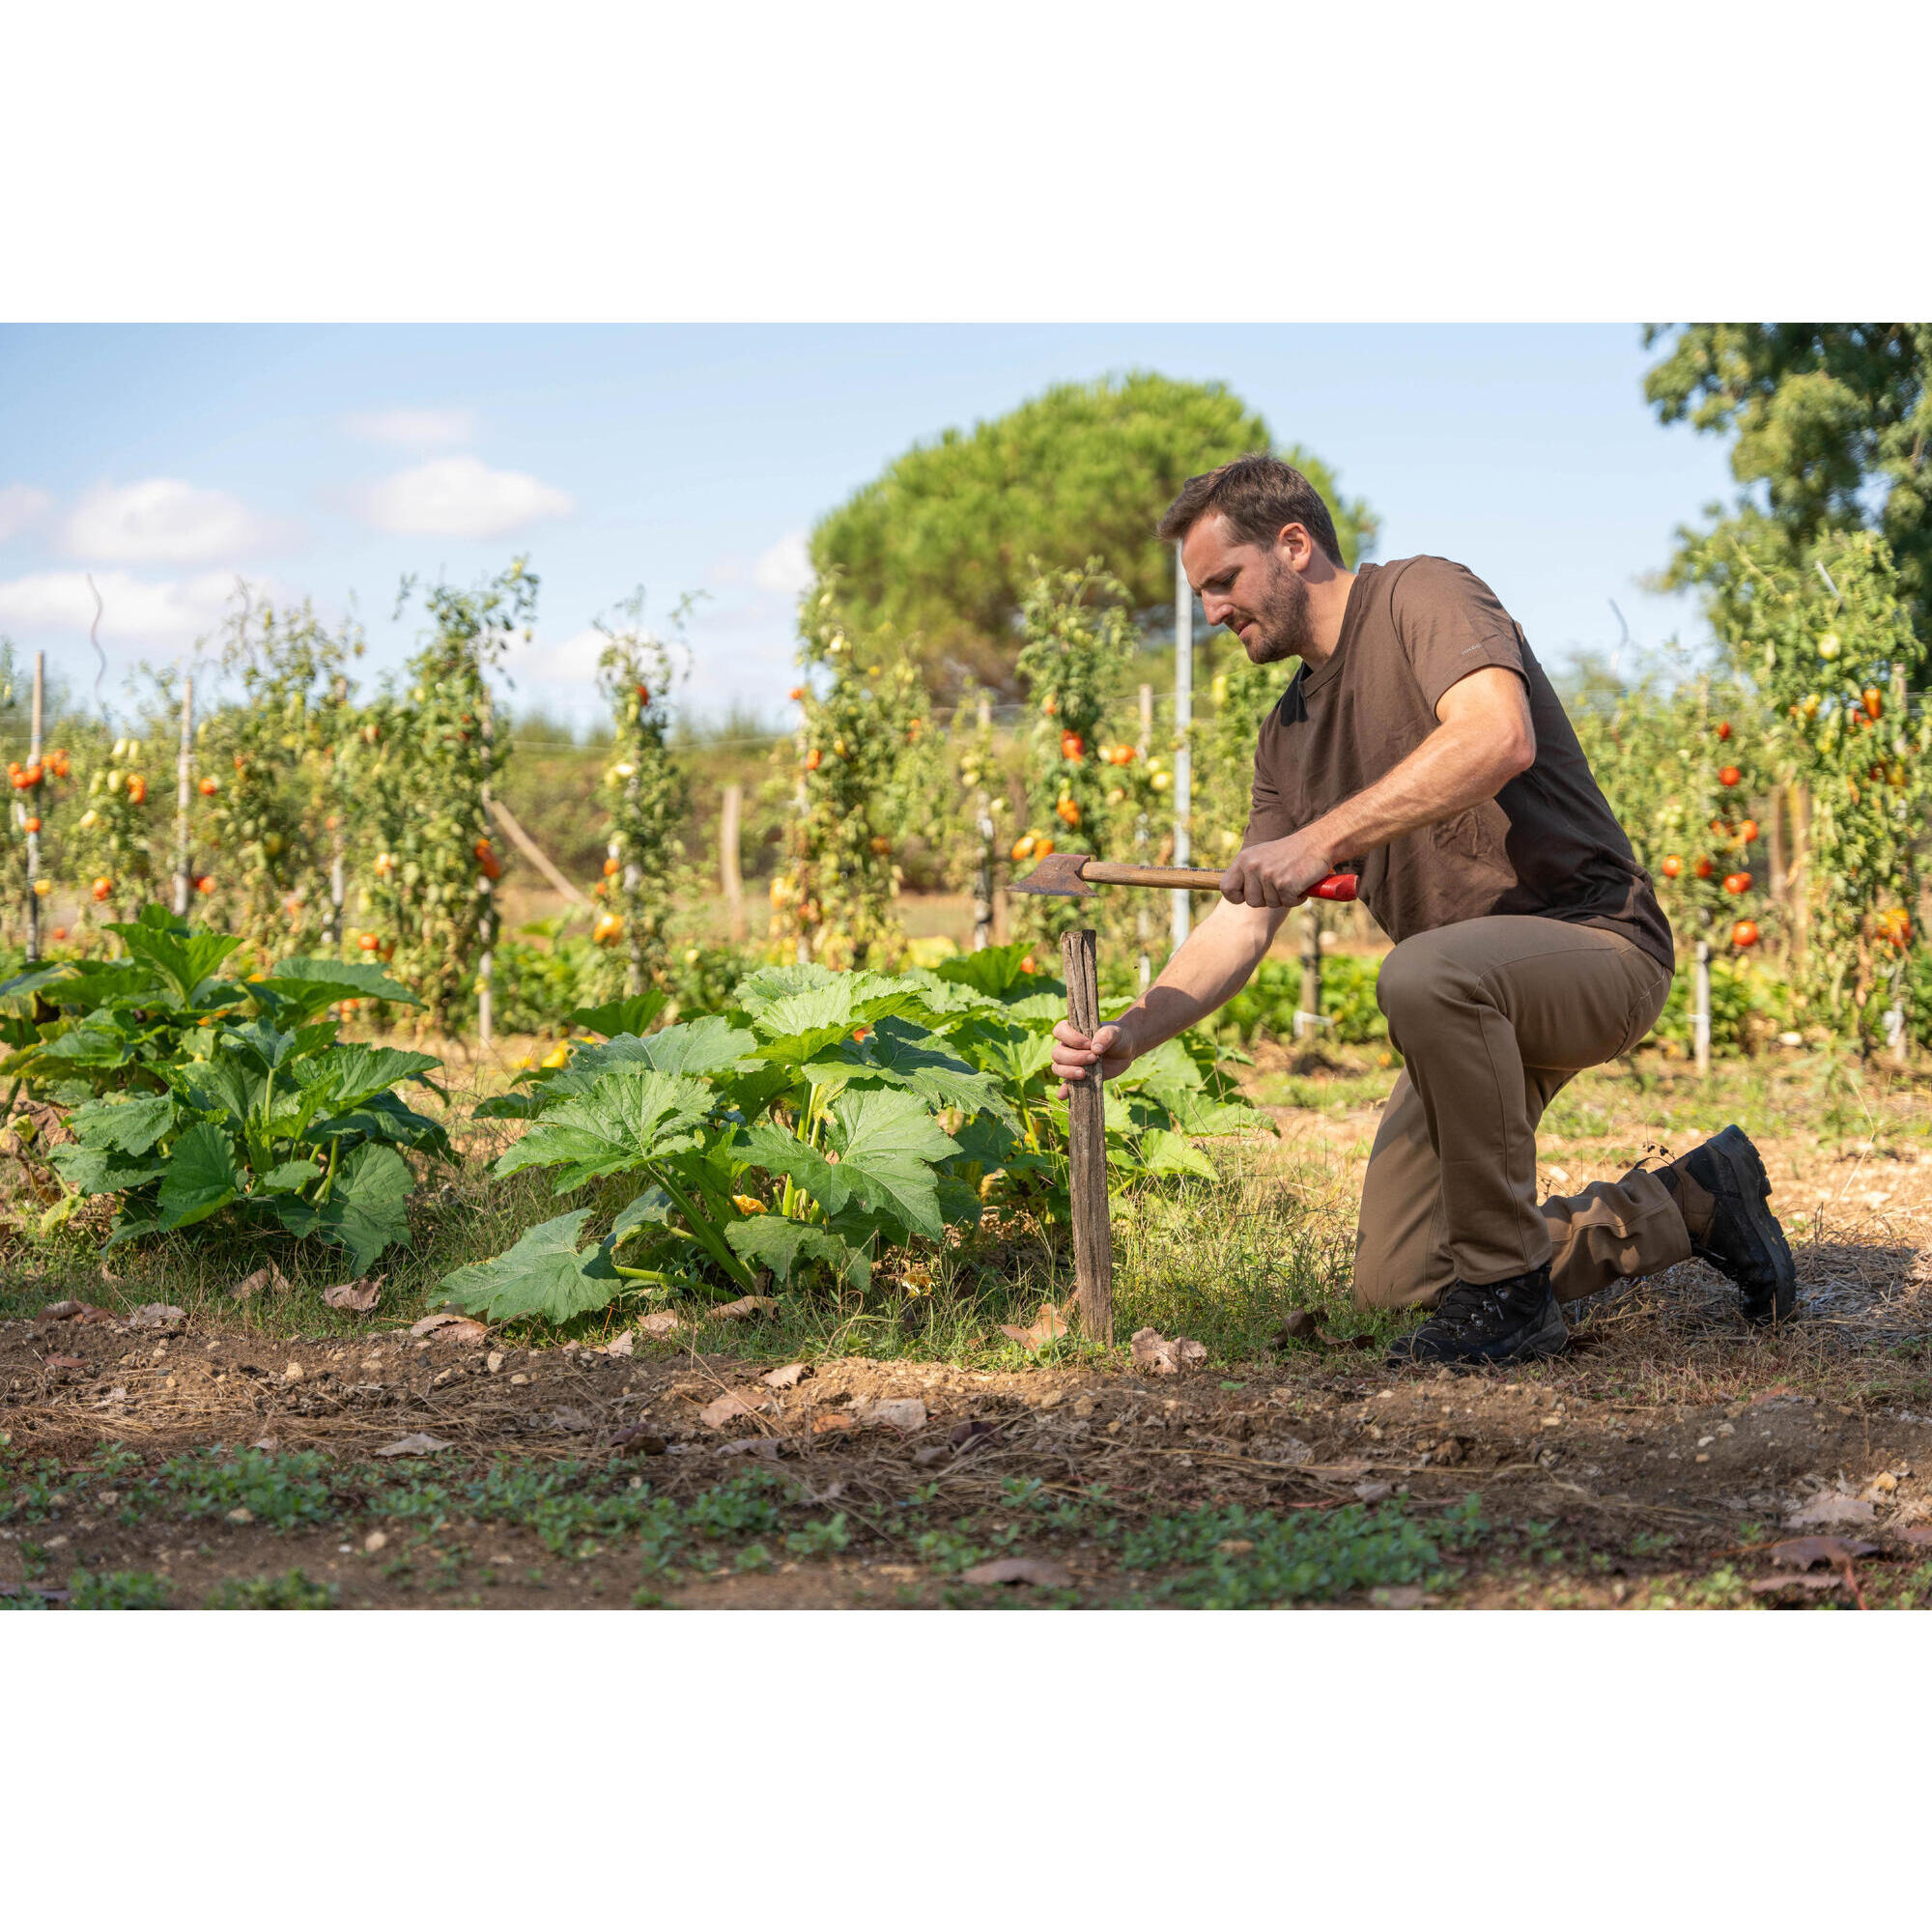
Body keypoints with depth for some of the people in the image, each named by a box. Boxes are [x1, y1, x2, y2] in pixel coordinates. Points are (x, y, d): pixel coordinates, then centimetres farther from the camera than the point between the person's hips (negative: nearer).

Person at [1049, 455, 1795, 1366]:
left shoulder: (1422, 594, -10)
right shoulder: (1288, 734, 14)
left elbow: (1498, 737, -31)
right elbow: (1241, 918, 10)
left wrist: (1321, 839, -33)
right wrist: (1131, 1032, -6)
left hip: (1593, 940, -9)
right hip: (1480, 1012, 9)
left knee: (1424, 975, -40)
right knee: (1393, 1280, 4)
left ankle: (1510, 1291, -23)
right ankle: (1689, 1204, 19)